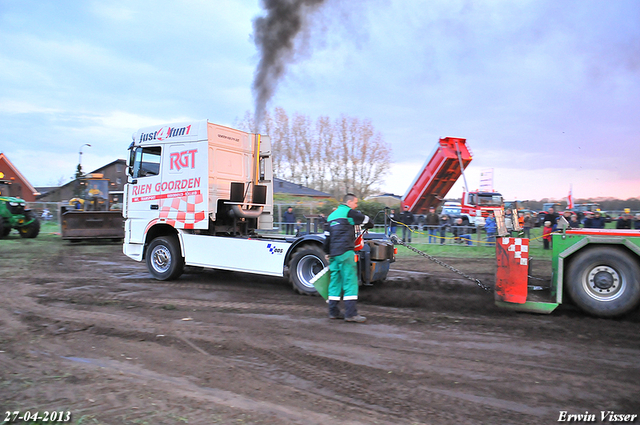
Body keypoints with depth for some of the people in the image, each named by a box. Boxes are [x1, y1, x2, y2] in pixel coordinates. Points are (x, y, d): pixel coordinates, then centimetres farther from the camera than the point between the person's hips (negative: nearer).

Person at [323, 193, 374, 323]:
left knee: (335, 281, 12)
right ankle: (351, 313, -9)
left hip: (333, 254, 8)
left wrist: (328, 253, 28)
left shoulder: (331, 216, 21)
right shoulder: (349, 212, -1)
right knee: (350, 280, -7)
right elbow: (368, 222, 5)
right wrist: (367, 226, 28)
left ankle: (333, 311, 16)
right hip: (345, 252, -8)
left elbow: (327, 237, 22)